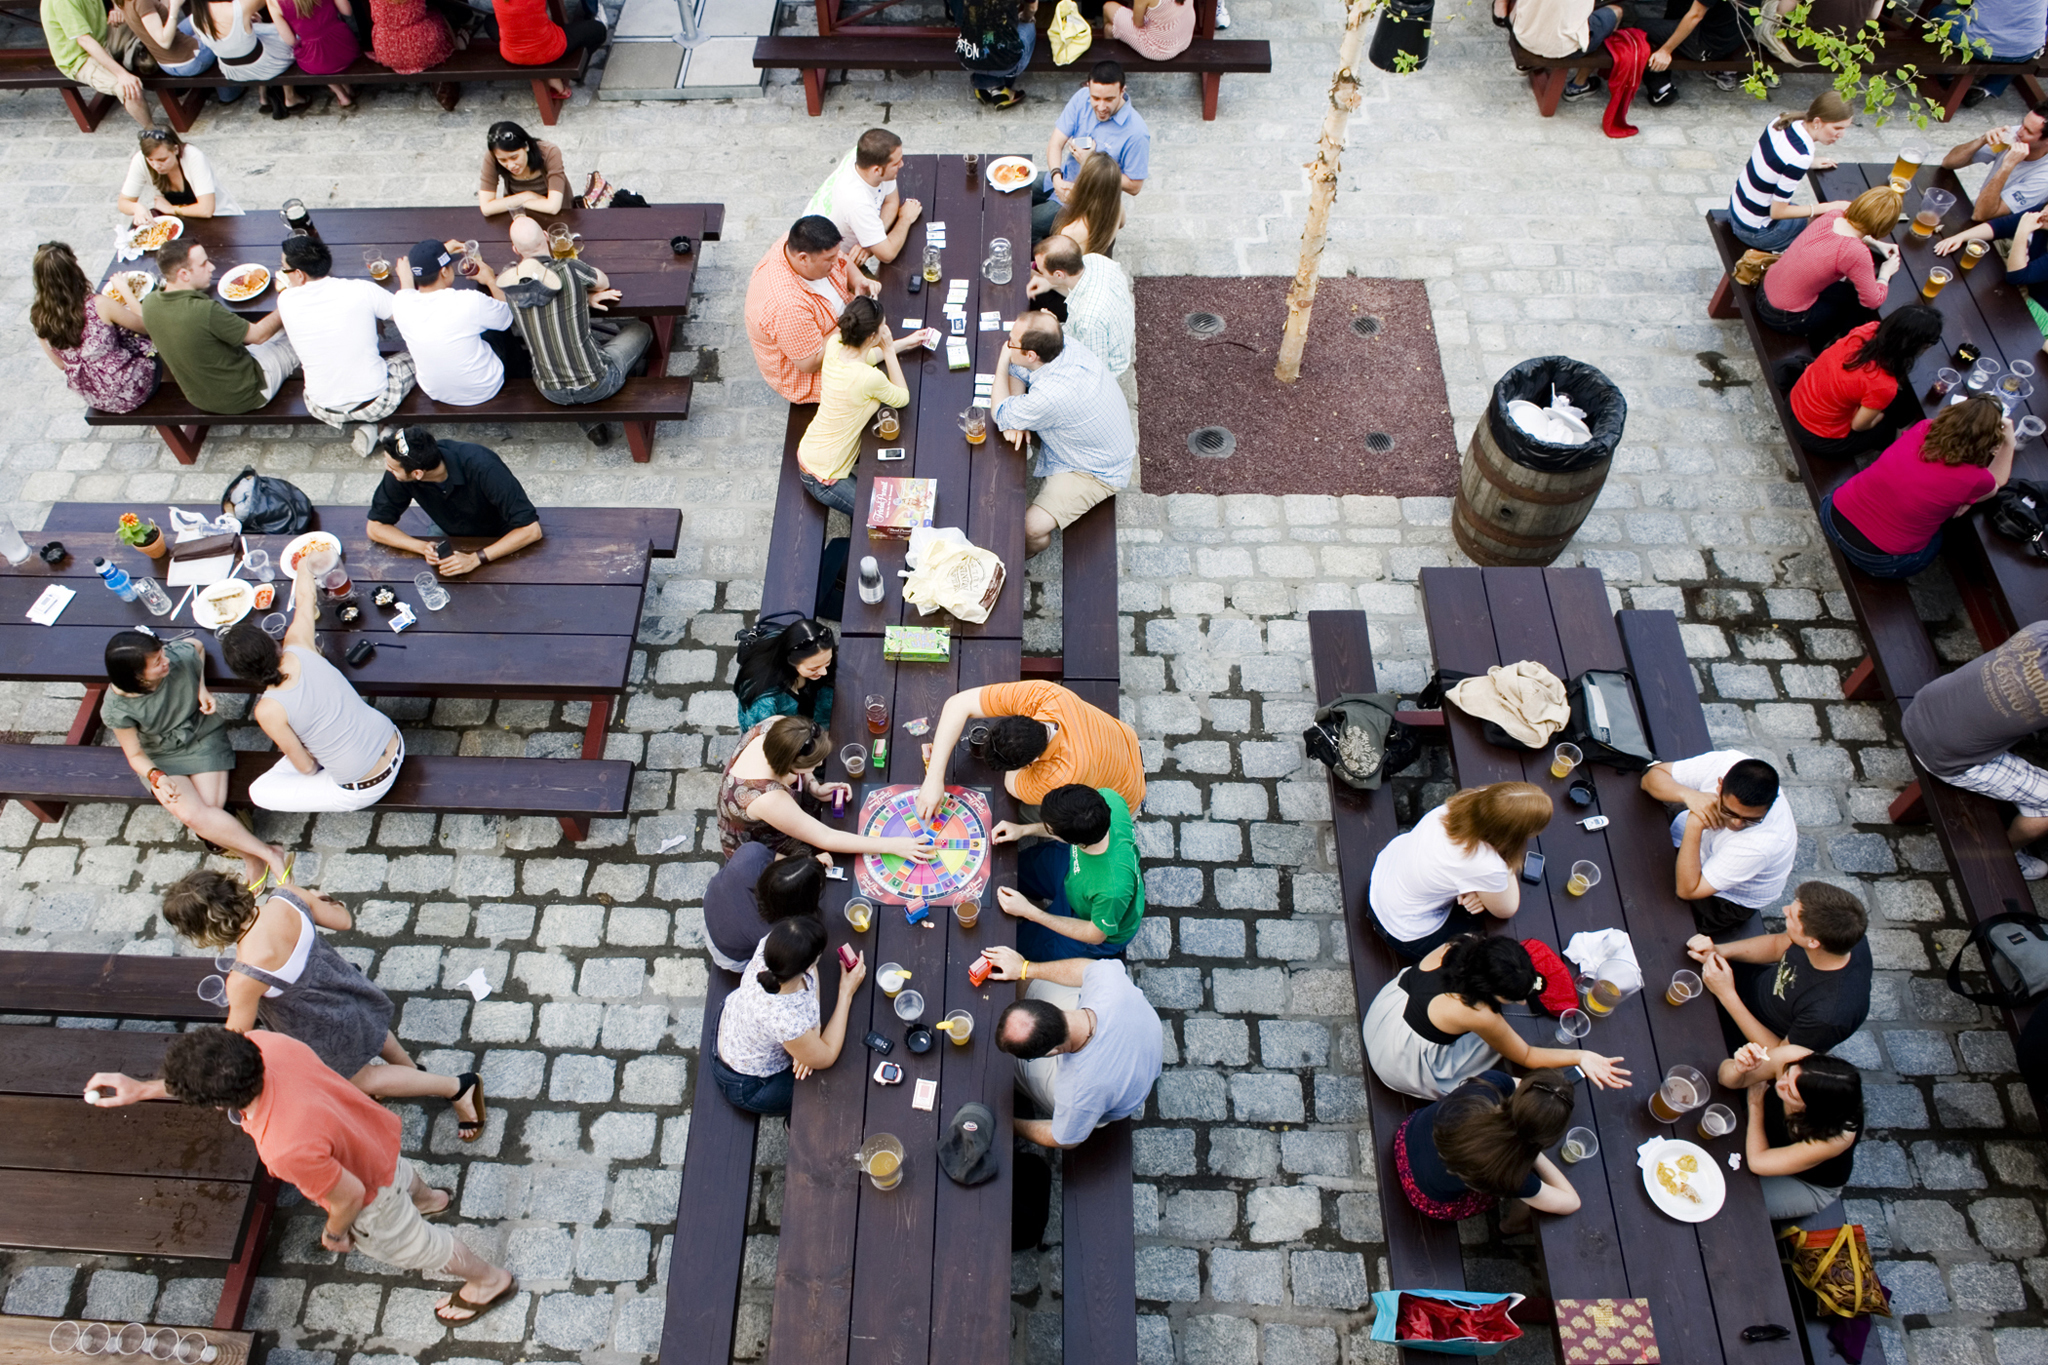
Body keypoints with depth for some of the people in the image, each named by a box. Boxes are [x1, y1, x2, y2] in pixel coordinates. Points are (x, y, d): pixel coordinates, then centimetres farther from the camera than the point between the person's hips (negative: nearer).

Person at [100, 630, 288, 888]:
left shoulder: (180, 656, -24)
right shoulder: (117, 709, -26)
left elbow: (197, 645, 3)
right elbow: (136, 755, -13)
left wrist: (202, 688, -8)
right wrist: (156, 777, -34)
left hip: (204, 737, 1)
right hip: (161, 758, 0)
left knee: (211, 809, -22)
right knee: (191, 815, -23)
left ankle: (252, 858, -3)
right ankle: (268, 854, -13)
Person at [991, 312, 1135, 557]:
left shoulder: (1051, 396, -42)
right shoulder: (1063, 346, -19)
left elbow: (999, 415, -21)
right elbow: (1017, 371, 2)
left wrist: (1003, 360, -13)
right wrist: (1014, 420, -14)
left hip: (1098, 472, -9)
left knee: (1030, 529, -15)